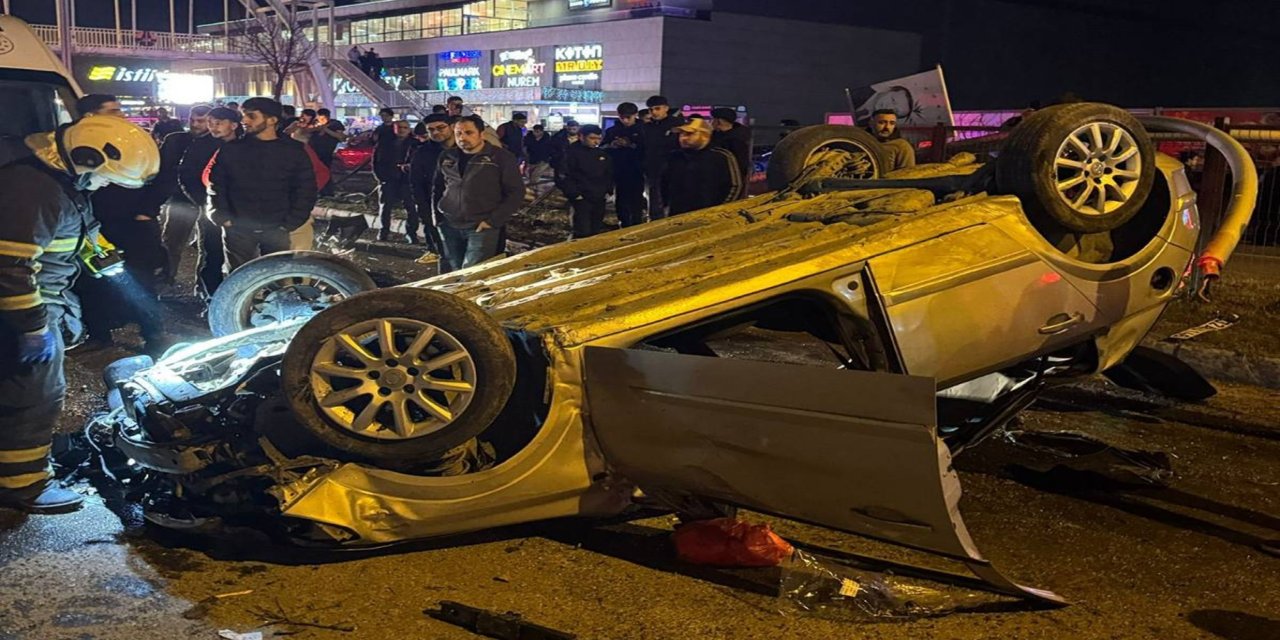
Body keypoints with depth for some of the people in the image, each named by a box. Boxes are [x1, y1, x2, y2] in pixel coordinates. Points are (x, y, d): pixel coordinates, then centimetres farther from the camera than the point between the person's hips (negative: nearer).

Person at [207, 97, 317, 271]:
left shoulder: (294, 151, 0)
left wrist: (289, 224, -5)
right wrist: (222, 218, -3)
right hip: (238, 229, 1)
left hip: (276, 231, -1)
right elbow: (216, 185, 8)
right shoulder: (231, 149, 4)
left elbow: (305, 191, 1)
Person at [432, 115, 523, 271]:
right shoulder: (447, 157, 10)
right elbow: (437, 188, 23)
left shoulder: (502, 157, -5)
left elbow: (515, 193, -7)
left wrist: (493, 221, -13)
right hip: (449, 226, 5)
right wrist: (437, 215, 13)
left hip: (482, 227, -5)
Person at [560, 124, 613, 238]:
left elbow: (609, 174, 22)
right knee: (583, 233, -13)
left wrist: (609, 190, 10)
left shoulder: (603, 153, 10)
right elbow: (564, 176, -11)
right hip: (582, 199, -6)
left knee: (596, 231, 12)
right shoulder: (572, 152, -8)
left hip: (600, 199, 6)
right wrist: (574, 194, -15)